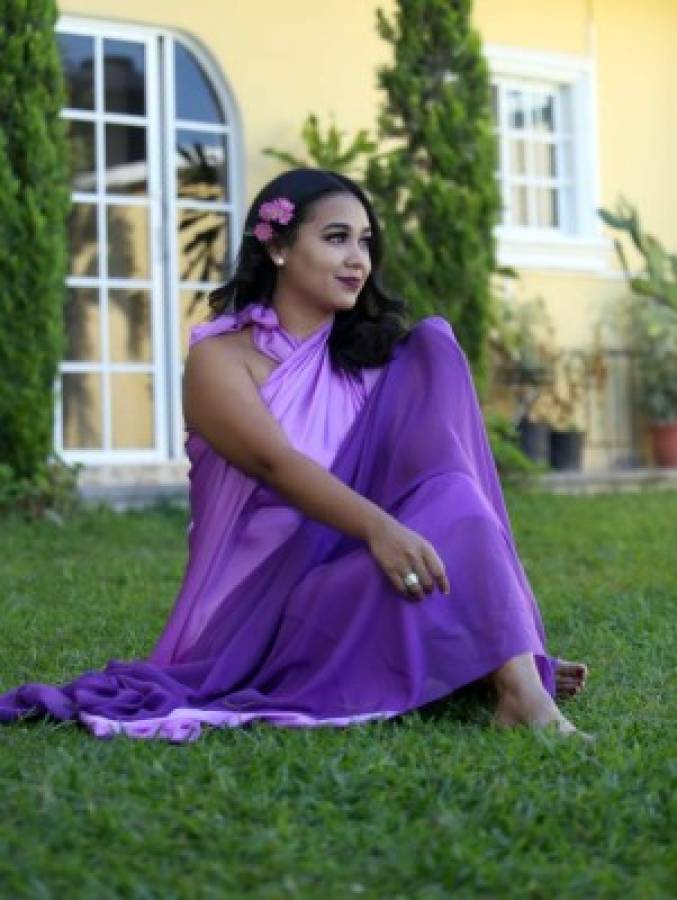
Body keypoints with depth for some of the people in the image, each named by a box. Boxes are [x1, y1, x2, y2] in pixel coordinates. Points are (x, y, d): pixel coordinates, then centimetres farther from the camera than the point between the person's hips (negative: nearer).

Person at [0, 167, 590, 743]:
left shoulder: (376, 349, 15)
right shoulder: (220, 357, -3)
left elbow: (434, 460, 4)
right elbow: (275, 462, -21)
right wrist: (380, 528, -40)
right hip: (261, 610, -6)